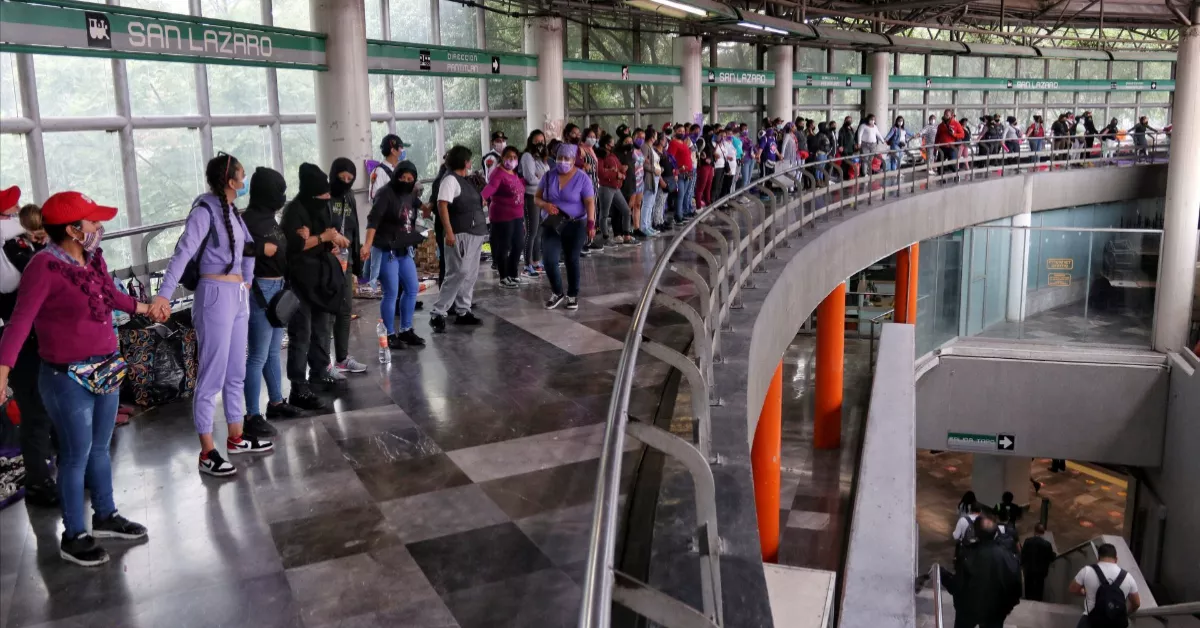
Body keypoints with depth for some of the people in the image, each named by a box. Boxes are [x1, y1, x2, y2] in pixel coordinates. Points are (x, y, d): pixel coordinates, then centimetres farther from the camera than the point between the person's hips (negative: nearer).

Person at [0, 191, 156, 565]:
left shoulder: (93, 256, 3)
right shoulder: (44, 267, -20)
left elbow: (111, 294, 22)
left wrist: (145, 308, 39)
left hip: (106, 369, 7)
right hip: (68, 378, -7)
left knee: (100, 448, 19)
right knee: (76, 456, 3)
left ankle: (105, 517, 35)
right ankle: (73, 537, 18)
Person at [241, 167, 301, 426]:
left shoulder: (269, 218, 11)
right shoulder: (248, 219, -16)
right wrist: (261, 248, -22)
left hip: (278, 287, 9)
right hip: (261, 289, -9)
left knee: (273, 350, 19)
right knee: (258, 355, -4)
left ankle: (276, 402, 32)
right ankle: (252, 416, 3)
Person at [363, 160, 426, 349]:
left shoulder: (410, 194, 8)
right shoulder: (385, 194, -14)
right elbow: (373, 220, -25)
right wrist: (367, 245, -34)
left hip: (405, 251, 8)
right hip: (386, 252, -8)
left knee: (412, 289, 12)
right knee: (391, 294, -5)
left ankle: (405, 331, 25)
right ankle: (389, 336, 6)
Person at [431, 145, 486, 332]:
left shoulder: (464, 180, 17)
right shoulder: (450, 180, -10)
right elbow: (442, 206, -20)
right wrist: (449, 232, -26)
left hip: (474, 234, 10)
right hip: (461, 234, -10)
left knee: (470, 274, 10)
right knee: (458, 273, -13)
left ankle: (463, 312, 17)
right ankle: (438, 314, -9)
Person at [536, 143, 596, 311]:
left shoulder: (582, 178, -6)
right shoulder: (549, 176, 3)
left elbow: (589, 202, -10)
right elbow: (537, 198, 9)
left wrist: (591, 224, -22)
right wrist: (545, 205, -14)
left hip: (575, 225, -2)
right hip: (551, 226, 3)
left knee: (571, 260, 5)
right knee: (549, 260, -7)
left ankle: (572, 295, 22)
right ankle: (557, 292, 15)